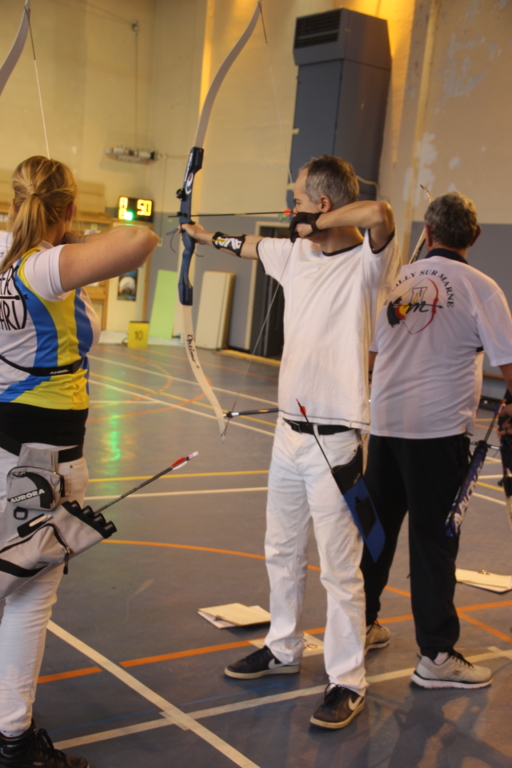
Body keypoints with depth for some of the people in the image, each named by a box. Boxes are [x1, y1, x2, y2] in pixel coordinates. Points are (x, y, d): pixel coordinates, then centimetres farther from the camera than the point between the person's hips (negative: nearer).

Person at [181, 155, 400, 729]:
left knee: (339, 569, 0)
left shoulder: (367, 265, -15)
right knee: (282, 553, 20)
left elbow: (379, 214, -38)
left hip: (335, 441, -8)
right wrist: (202, 234, 45)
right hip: (289, 430, 8)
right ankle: (282, 649, 38)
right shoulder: (296, 254, 8)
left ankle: (347, 682, 15)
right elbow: (248, 246, 28)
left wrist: (316, 224, -22)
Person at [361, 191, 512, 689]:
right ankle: (436, 655, 8)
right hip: (439, 428, -5)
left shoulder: (398, 279, 8)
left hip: (385, 421, 5)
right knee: (433, 540, 0)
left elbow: (369, 351, 16)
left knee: (376, 526, 16)